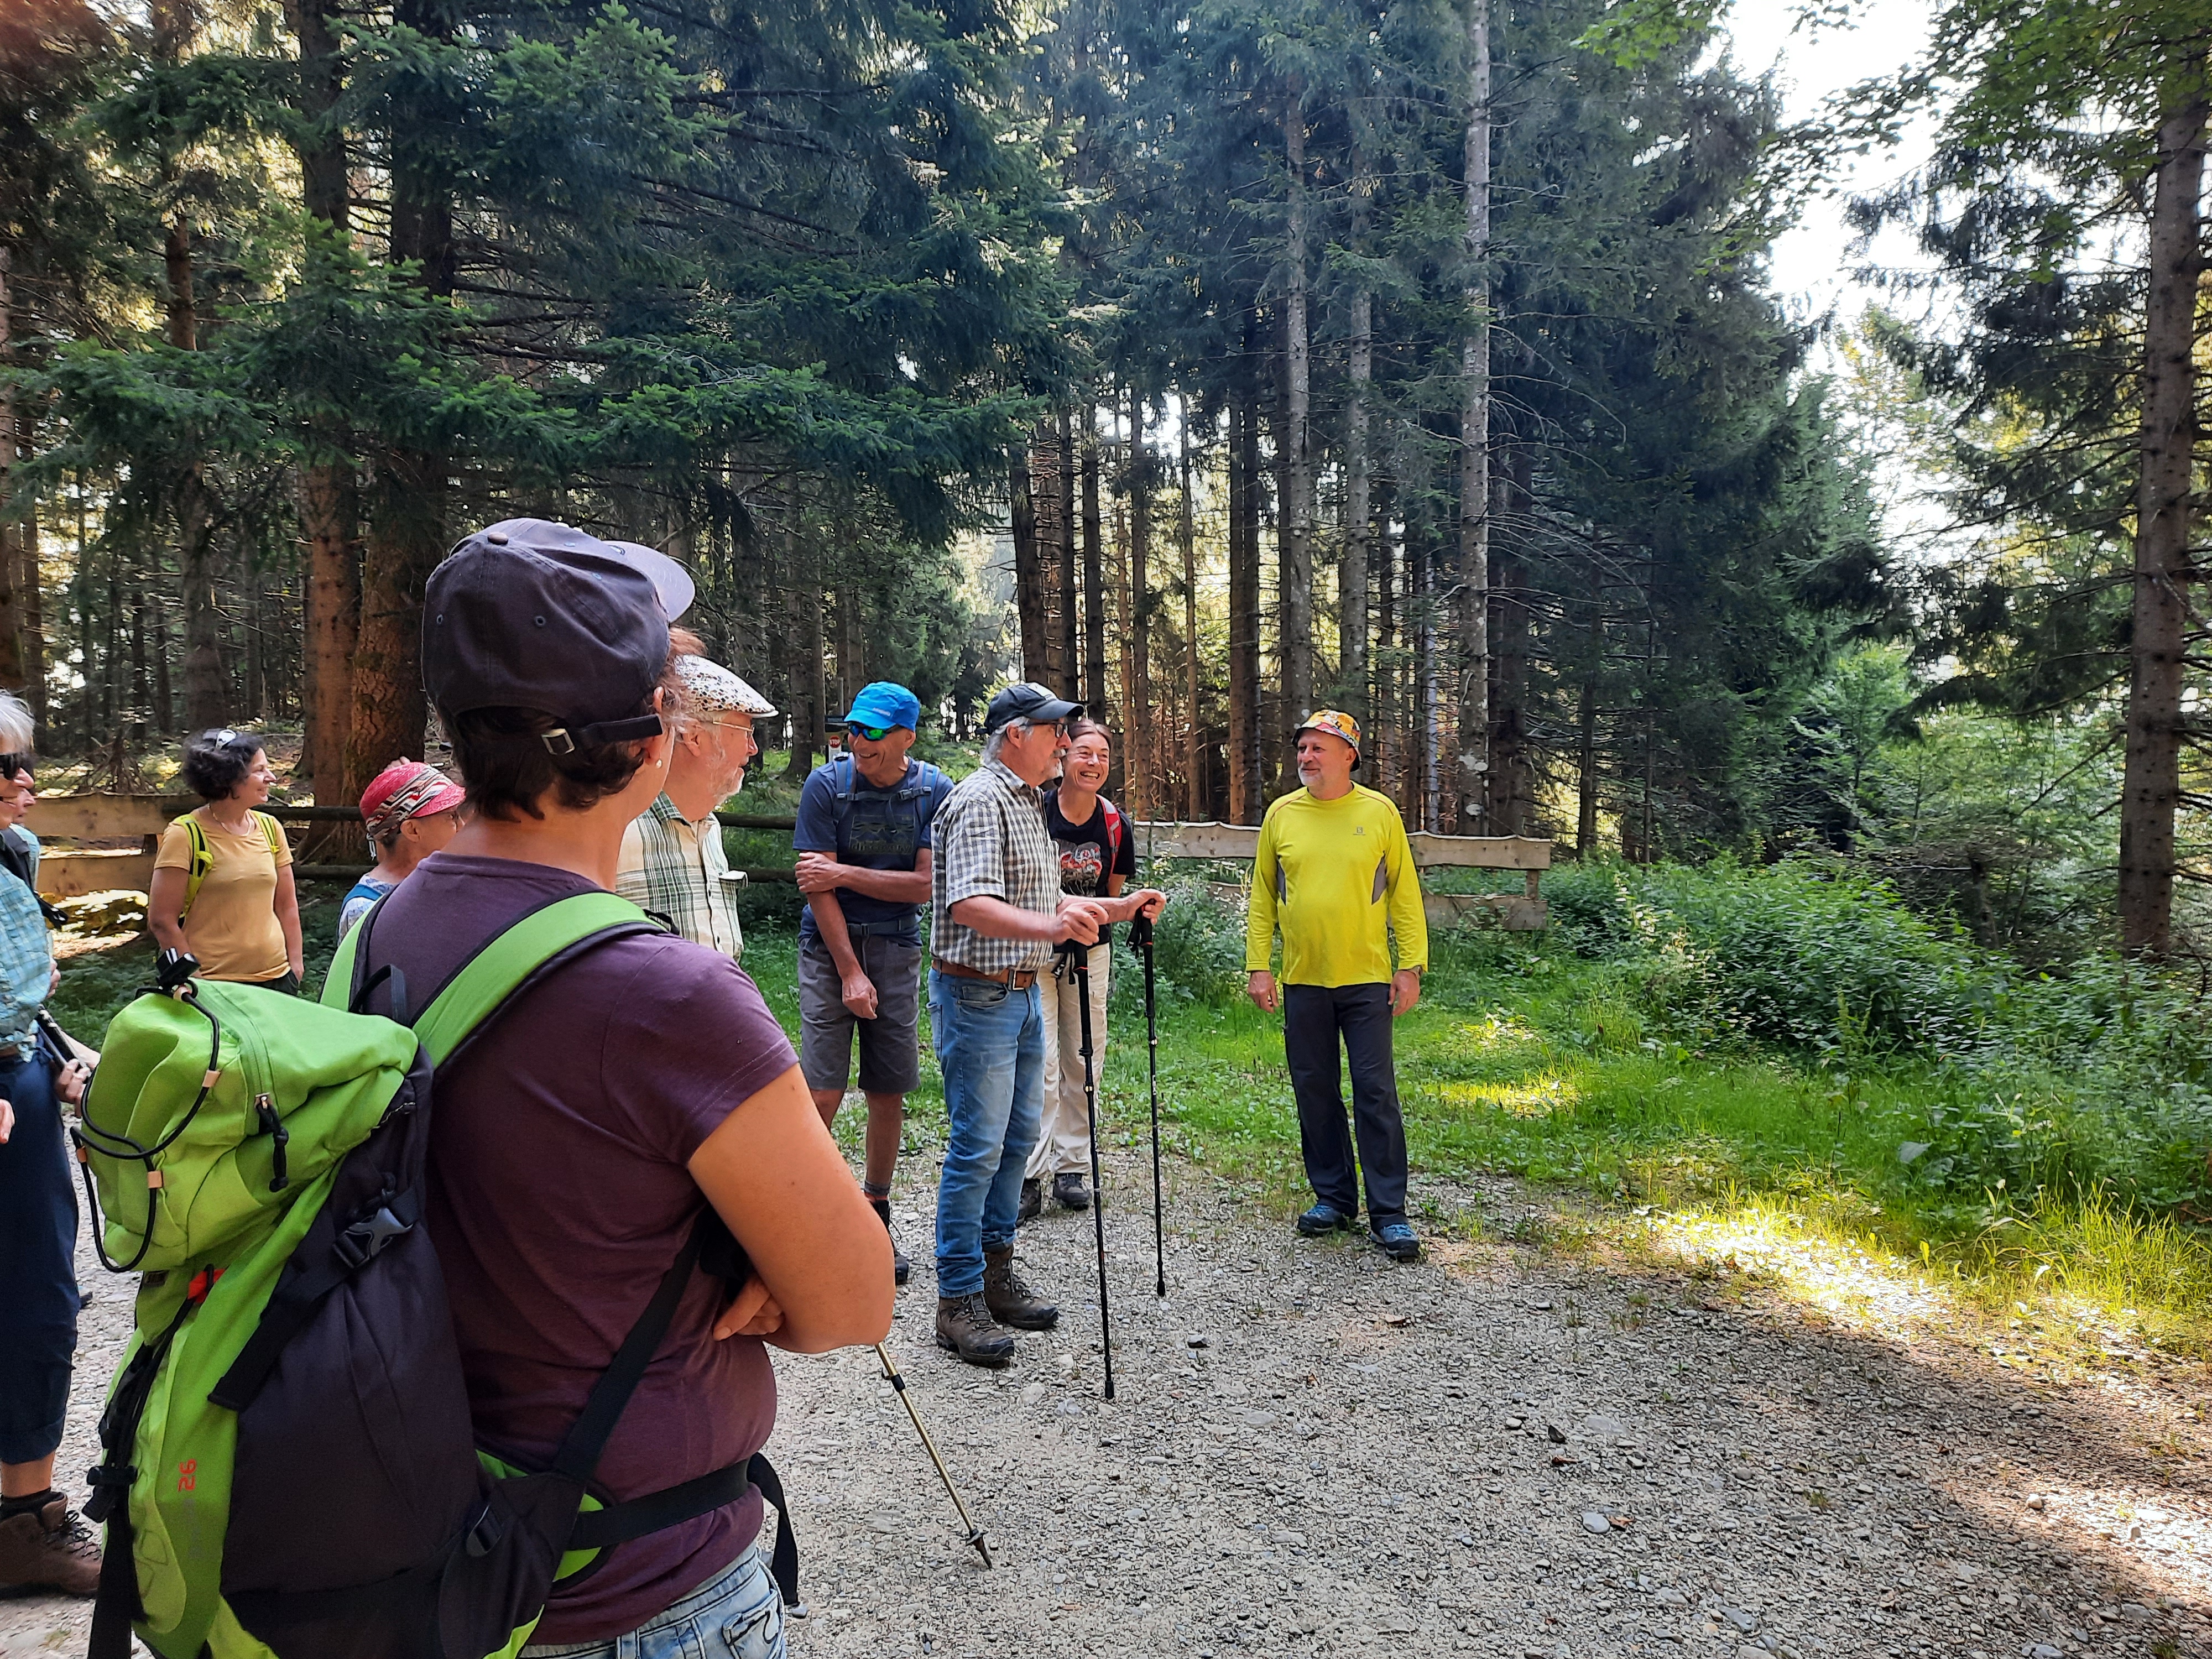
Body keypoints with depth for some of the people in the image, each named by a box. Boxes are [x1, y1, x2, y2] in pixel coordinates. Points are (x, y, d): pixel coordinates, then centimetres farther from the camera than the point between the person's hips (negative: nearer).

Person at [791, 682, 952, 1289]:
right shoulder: (827, 784, -8)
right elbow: (818, 887, -10)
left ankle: (875, 1215, 23)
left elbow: (925, 884, -6)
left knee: (890, 1091, 7)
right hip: (830, 946, -2)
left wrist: (845, 875, -14)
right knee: (823, 1094, -8)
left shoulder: (934, 791, -3)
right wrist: (851, 973, -13)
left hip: (898, 949, 2)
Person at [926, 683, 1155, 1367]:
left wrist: (1112, 910, 14)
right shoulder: (979, 800, -16)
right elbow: (971, 906, -29)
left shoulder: (1030, 804, 16)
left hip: (1023, 993, 10)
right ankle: (959, 1301, 5)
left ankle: (995, 1272, 27)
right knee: (977, 1148, -5)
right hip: (977, 995, -10)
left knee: (1018, 1136, 14)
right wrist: (1051, 926, -44)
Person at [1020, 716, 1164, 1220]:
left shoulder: (1113, 822, -2)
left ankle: (1070, 1167, 22)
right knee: (1040, 1064, -8)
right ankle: (1029, 1176, 1)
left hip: (1090, 952, 4)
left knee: (1083, 1062, 10)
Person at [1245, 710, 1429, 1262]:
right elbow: (1263, 897, 9)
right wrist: (1258, 966, 3)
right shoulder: (1281, 815, 6)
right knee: (1315, 1092, 9)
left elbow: (1405, 895, 2)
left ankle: (1388, 1212, 6)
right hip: (1302, 982, 3)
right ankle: (1334, 1197, 23)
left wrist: (1410, 967, -4)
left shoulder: (1379, 812, 1)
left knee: (1376, 1092, -2)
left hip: (1367, 980, -2)